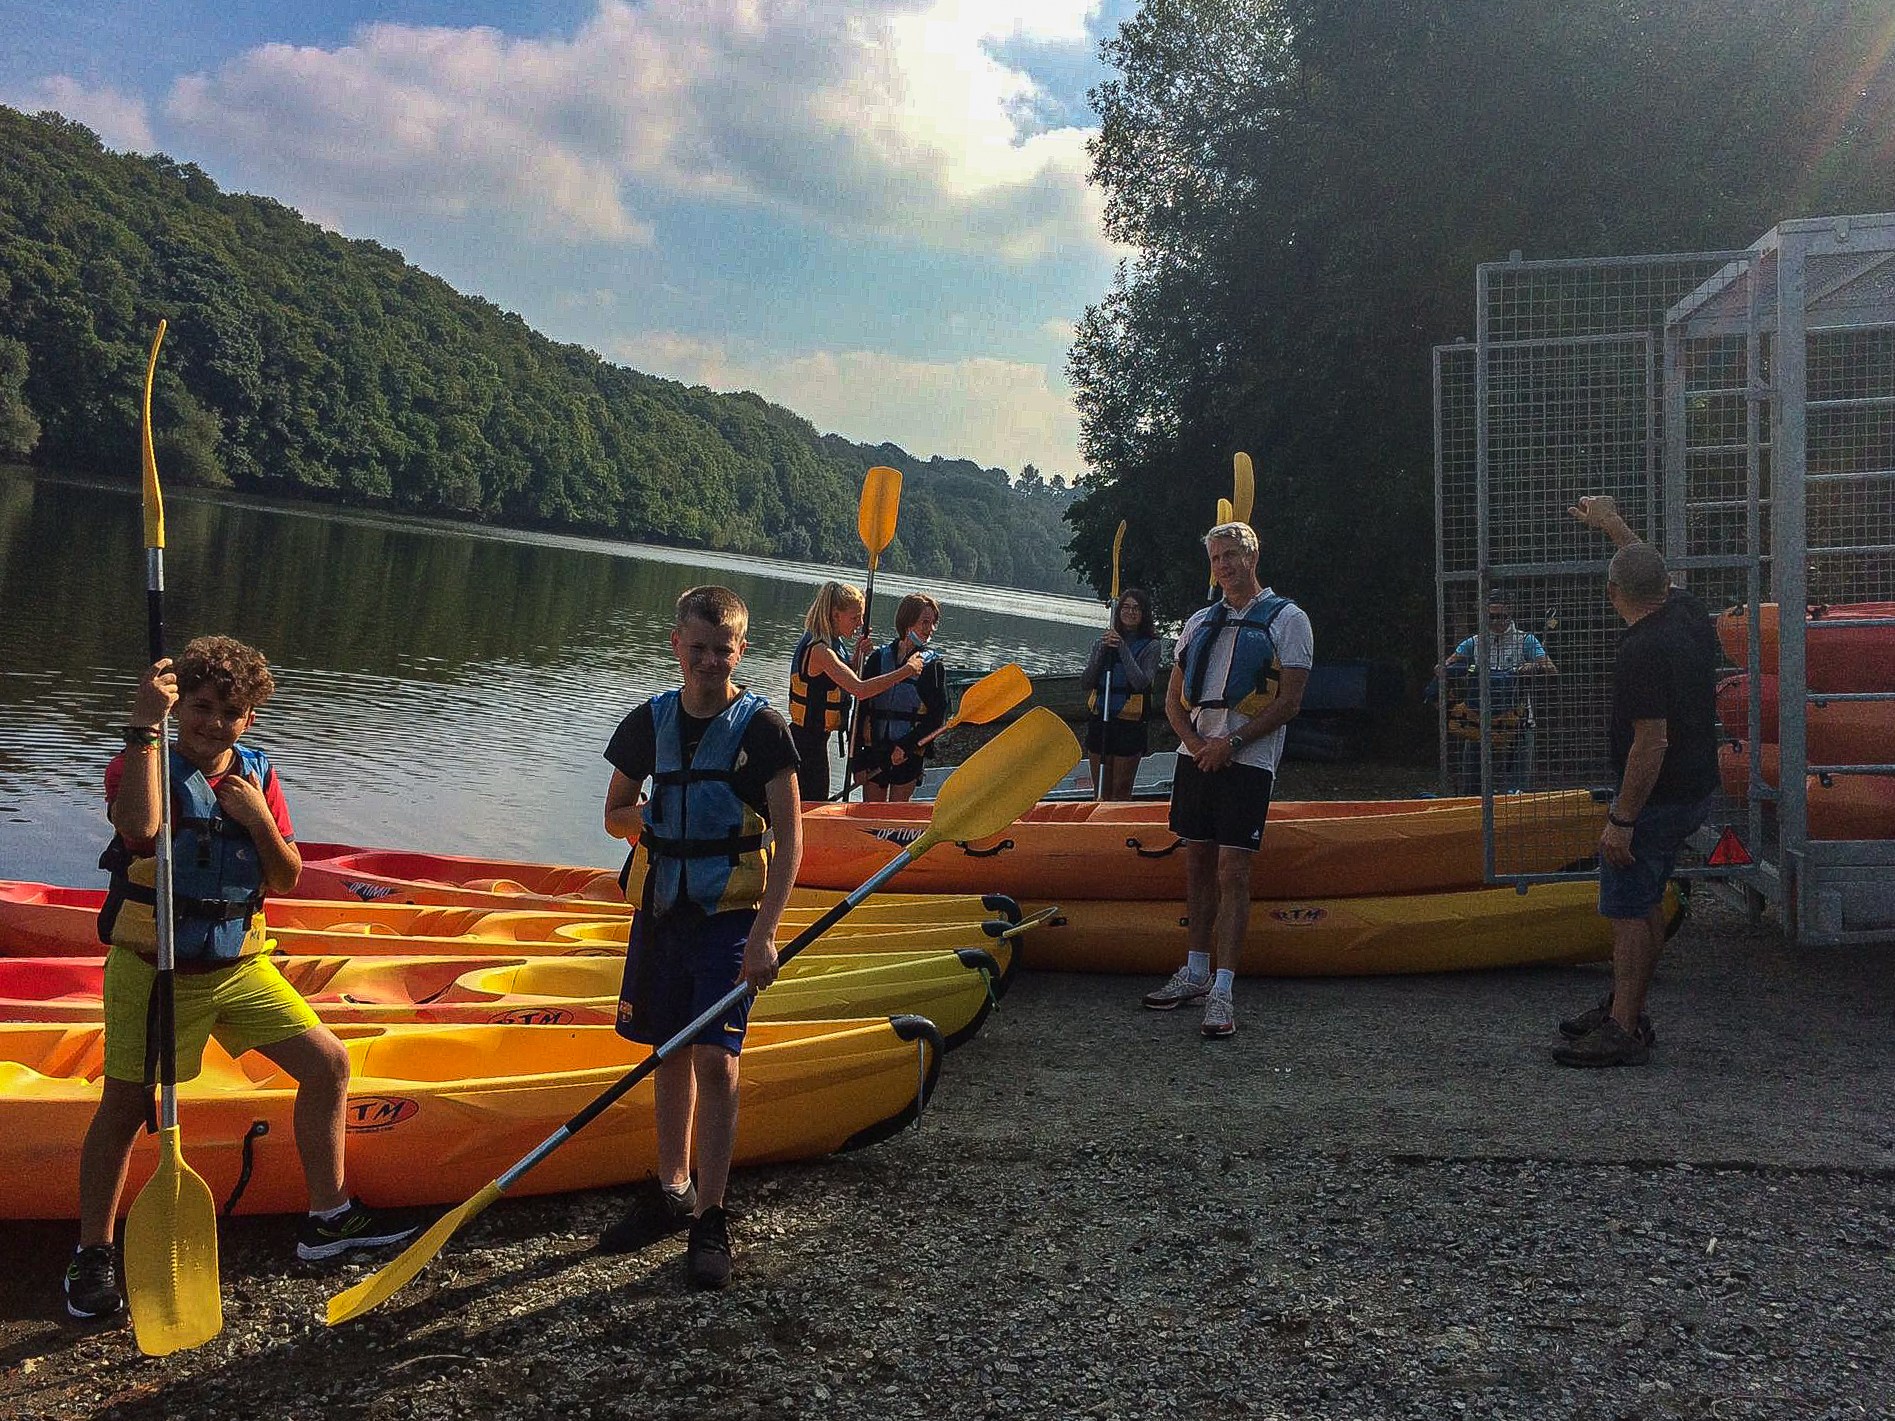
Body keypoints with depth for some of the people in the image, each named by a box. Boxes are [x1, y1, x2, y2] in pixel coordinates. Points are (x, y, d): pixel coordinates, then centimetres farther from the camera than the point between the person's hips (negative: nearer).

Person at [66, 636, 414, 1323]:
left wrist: (261, 821, -13)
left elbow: (287, 880, 5)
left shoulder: (258, 775, 5)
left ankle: (328, 1217, 15)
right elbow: (141, 828, -35)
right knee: (124, 1108, -2)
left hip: (239, 966, 5)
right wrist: (145, 726, -33)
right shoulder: (143, 767, -10)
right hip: (153, 968, -5)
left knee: (328, 1063, 2)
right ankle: (93, 1254, 19)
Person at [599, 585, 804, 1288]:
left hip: (732, 915, -4)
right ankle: (672, 1191, 29)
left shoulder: (762, 727, -8)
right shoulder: (650, 722, 5)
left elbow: (789, 838, -11)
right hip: (664, 908, 4)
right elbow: (615, 814, 16)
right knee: (671, 1052, 13)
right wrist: (661, 821, -5)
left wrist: (764, 934, -19)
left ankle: (710, 1220, 1)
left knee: (714, 1058, -10)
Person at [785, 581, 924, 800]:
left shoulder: (830, 643, 8)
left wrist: (857, 656, 3)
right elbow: (859, 689, -33)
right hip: (809, 741, -10)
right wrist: (906, 671, -28)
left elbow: (845, 681, 22)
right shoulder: (819, 650, -23)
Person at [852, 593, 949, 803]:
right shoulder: (878, 658, 4)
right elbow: (861, 708, 4)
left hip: (908, 755, -2)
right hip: (874, 749, 2)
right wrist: (858, 760, 0)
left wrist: (907, 745, -16)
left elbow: (937, 715, -6)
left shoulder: (933, 664, -1)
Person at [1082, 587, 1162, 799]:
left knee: (1121, 792, 0)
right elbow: (1085, 683, 2)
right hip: (1099, 720, 4)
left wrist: (1122, 648, -17)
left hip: (1130, 723, -3)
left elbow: (1141, 682, -15)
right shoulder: (1103, 642, 9)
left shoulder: (1150, 646, -1)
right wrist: (1103, 650, -8)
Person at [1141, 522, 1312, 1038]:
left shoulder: (1287, 619, 1)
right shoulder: (1200, 622, 17)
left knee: (1232, 874, -9)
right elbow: (1174, 698, 15)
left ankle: (1222, 992, -9)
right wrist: (1196, 743, -4)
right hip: (1196, 756, 6)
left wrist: (1230, 742, -14)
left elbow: (1289, 702, -7)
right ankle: (1196, 974, 21)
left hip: (1246, 762, -6)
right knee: (1197, 866, 11)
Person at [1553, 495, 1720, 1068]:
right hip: (1697, 787, 10)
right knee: (1646, 901, 17)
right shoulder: (1689, 613, 2)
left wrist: (1621, 820, -22)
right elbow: (1660, 574, 26)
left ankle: (1623, 1032, -1)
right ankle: (1624, 1007, 27)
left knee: (1628, 908, -4)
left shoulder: (1641, 652, -25)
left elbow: (1652, 744, -27)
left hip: (1657, 798, -10)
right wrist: (1612, 525, 36)